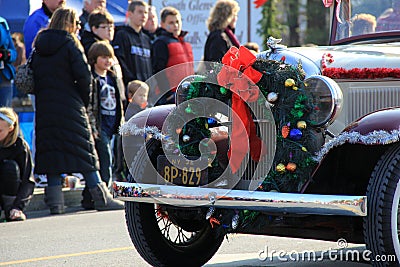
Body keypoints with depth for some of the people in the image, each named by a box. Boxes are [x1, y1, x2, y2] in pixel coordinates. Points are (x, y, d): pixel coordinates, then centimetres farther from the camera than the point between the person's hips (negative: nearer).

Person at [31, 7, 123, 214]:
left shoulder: (39, 46, 10)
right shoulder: (70, 44, -6)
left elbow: (32, 76, 9)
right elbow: (84, 76, -12)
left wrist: (43, 97, 12)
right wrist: (85, 101, 1)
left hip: (44, 109, 5)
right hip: (70, 108, -5)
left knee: (51, 152, 5)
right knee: (85, 150, 1)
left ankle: (55, 201, 0)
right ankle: (101, 198, 1)